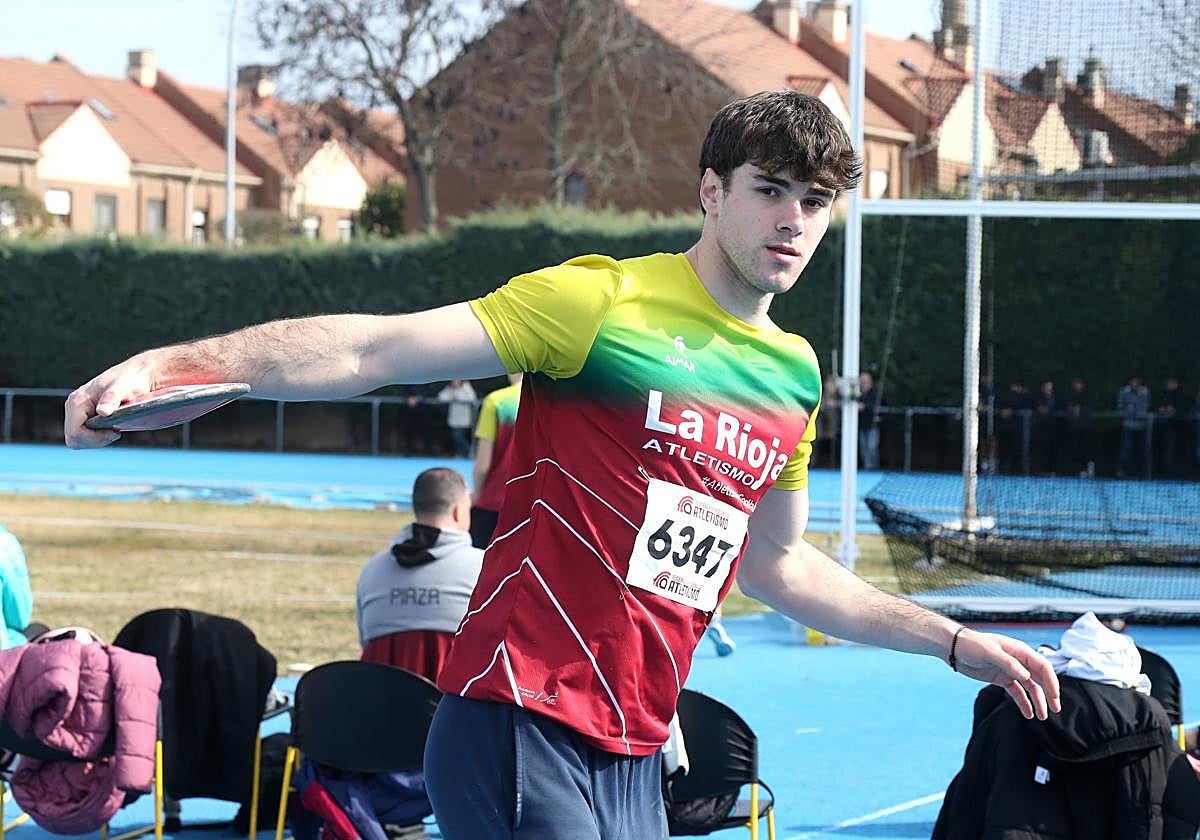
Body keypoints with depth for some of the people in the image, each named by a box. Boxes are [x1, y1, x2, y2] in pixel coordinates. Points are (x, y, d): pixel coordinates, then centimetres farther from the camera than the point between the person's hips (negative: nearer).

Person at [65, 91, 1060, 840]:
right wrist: (166, 365, -27)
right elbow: (372, 348, -16)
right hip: (519, 727, -7)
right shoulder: (604, 302, -8)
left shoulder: (794, 375, 14)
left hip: (633, 758, 7)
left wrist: (956, 643, 31)